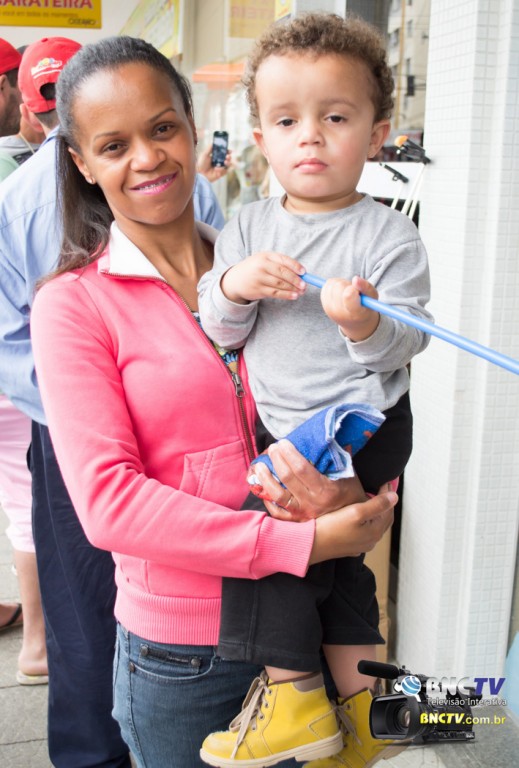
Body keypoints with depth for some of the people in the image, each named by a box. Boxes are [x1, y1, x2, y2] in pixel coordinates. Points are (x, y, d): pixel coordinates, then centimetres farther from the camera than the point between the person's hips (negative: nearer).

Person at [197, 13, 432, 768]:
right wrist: (234, 287, -17)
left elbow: (405, 346, -13)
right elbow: (217, 331, 3)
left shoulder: (389, 236, -9)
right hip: (278, 425, 6)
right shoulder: (247, 227, 4)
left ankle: (291, 691, 5)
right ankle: (357, 696, 31)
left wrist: (369, 328, -33)